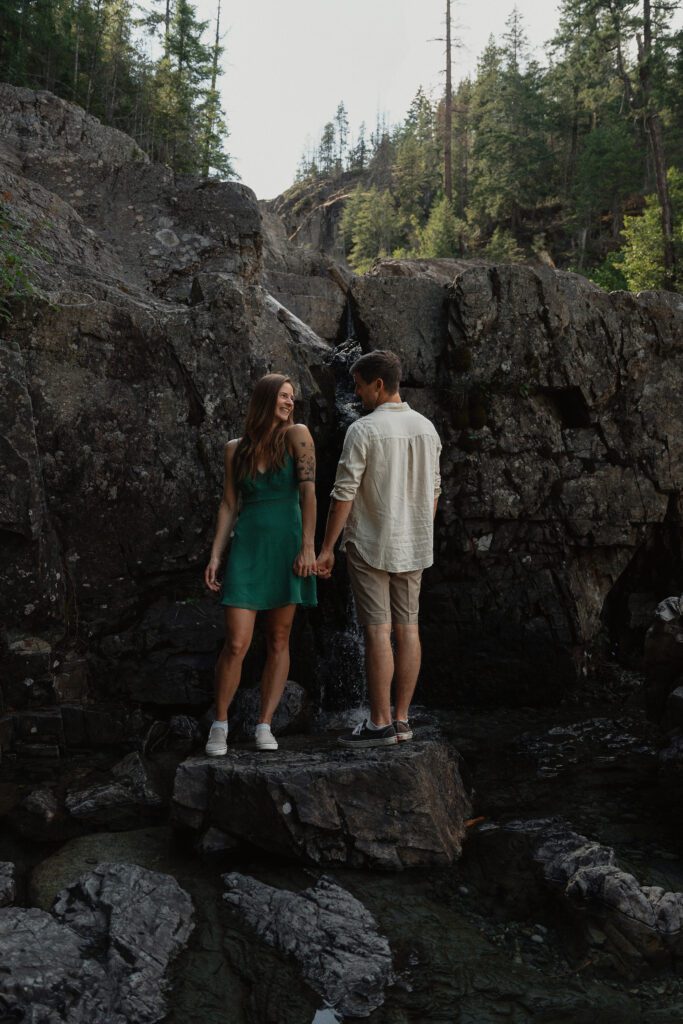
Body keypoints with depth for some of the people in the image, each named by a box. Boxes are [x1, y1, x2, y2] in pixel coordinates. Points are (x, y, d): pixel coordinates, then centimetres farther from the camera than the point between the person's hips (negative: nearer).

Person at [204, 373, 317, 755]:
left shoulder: (297, 435, 0)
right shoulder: (236, 449, 8)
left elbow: (309, 493, -7)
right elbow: (229, 505, 9)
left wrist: (308, 547, -15)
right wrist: (216, 555, 1)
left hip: (287, 545, -1)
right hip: (247, 547, 1)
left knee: (278, 640, 3)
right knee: (236, 643, -5)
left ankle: (265, 726, 12)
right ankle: (220, 725, 12)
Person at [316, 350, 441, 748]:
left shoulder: (363, 430, -13)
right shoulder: (427, 428, 7)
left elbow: (344, 493, -14)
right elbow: (433, 490, 12)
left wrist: (327, 547, -9)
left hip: (371, 545, -6)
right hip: (413, 546, 6)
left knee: (378, 630, -3)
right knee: (407, 628, 8)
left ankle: (380, 723, 1)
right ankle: (401, 719, 14)